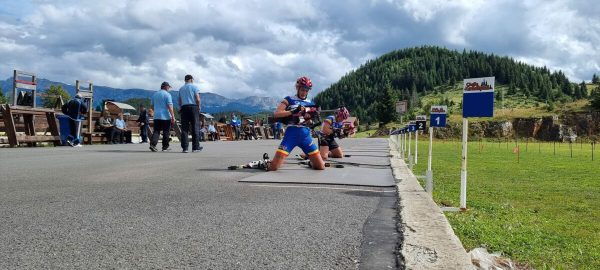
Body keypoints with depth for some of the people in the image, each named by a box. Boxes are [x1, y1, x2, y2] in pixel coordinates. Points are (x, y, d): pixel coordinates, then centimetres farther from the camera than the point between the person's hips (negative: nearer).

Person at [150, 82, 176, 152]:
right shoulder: (167, 94, -6)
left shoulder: (155, 94, 15)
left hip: (156, 116, 5)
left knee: (156, 131, 2)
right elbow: (170, 106, -15)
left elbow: (152, 106, 22)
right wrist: (173, 116, -15)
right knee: (166, 132, 4)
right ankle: (165, 147, 8)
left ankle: (152, 144, -15)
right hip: (166, 117, -5)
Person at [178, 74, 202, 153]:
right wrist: (199, 107, 6)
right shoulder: (194, 87, 2)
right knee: (195, 127, -1)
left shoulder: (181, 88, 17)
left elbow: (179, 101, 16)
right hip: (193, 107, -4)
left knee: (184, 128, 2)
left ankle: (184, 148, -2)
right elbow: (198, 99, -7)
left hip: (184, 108, 4)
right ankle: (195, 147, -2)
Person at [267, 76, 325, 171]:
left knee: (321, 166, -1)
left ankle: (311, 162, 34)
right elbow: (276, 114, -7)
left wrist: (310, 118, -6)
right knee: (273, 167, -12)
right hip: (291, 135, -3)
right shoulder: (289, 100, 5)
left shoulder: (310, 103, 15)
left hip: (306, 135, 3)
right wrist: (293, 112, -19)